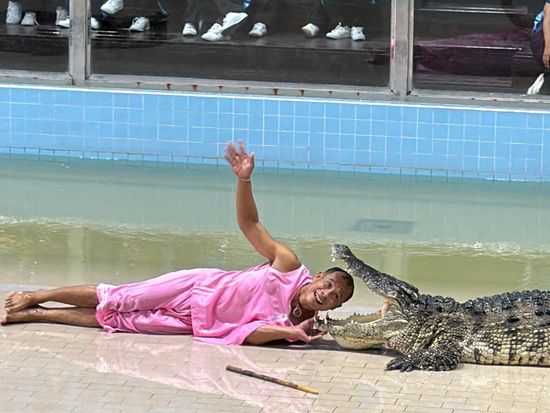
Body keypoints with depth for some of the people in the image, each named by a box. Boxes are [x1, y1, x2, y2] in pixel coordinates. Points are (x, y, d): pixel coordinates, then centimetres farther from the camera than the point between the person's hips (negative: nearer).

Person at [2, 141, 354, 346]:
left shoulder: (293, 322, -11)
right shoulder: (289, 265, -14)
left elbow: (247, 333, -18)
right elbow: (249, 224, -12)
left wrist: (290, 333, -37)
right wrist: (244, 180, -28)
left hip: (195, 321, 1)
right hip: (195, 287, -1)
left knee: (113, 319, 0)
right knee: (112, 299, -1)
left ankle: (32, 314, 11)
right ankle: (35, 297, 17)